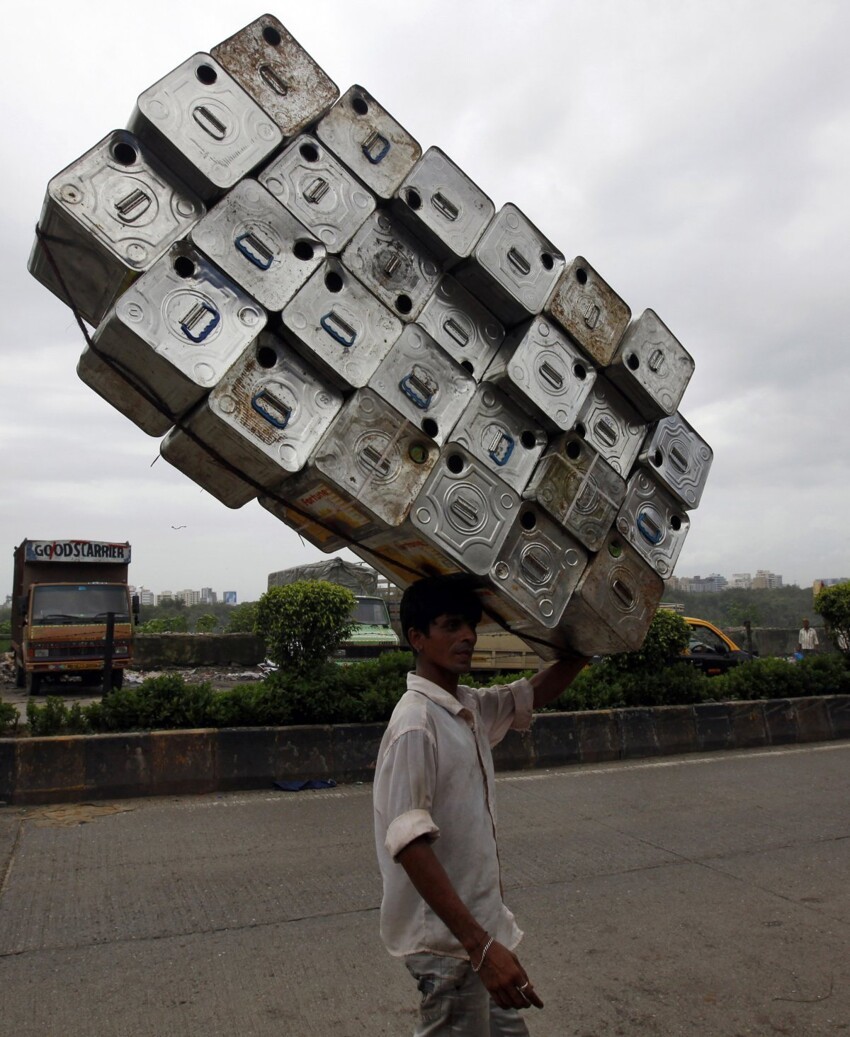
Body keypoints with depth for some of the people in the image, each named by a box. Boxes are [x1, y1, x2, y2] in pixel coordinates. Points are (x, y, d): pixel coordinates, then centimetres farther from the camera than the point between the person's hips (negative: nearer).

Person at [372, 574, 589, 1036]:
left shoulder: (471, 707, 3)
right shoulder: (416, 724, -23)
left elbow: (532, 694, 19)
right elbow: (410, 843, -28)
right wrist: (480, 945, -30)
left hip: (482, 922, 9)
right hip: (449, 938, -8)